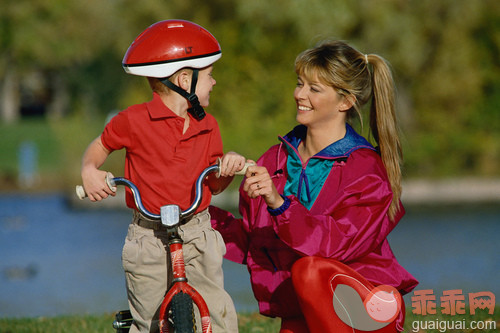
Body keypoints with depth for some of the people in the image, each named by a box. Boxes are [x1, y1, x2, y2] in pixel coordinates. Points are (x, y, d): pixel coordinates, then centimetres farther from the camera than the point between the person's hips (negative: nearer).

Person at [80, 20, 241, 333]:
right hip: (149, 236, -3)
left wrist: (228, 170, -11)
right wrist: (90, 170, -9)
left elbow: (213, 186, 11)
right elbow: (101, 146, 11)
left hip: (197, 235, 3)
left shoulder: (207, 126, 8)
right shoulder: (134, 121, -5)